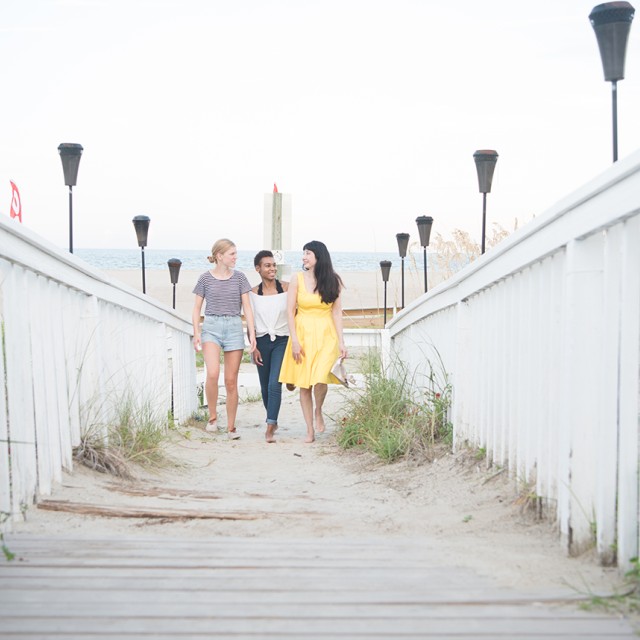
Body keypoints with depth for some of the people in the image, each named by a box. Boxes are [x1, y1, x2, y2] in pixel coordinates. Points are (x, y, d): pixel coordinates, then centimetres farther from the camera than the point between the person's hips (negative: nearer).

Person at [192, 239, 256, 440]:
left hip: (234, 327, 2)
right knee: (213, 373, -23)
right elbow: (197, 308, 8)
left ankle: (231, 427, 11)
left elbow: (247, 308, 5)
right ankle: (212, 416, -2)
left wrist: (252, 333, -3)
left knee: (231, 381, 3)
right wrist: (196, 333, -3)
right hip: (211, 327, -1)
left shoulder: (239, 277, 7)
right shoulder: (206, 278, 3)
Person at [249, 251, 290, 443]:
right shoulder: (253, 293, 3)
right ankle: (273, 420, 32)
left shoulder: (287, 288, -2)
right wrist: (253, 347, -1)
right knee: (265, 386, 11)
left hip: (282, 341, -2)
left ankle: (270, 428, -15)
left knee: (275, 384, -15)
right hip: (262, 341, 3)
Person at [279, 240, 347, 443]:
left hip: (326, 335, -1)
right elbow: (290, 311, 0)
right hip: (303, 334, 1)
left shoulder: (333, 281, 3)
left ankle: (318, 411, 14)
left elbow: (337, 312, 3)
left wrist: (341, 342, -2)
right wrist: (294, 340, -7)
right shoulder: (297, 280, 1)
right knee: (304, 383, 2)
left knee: (320, 379, -18)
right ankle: (310, 430, 13)